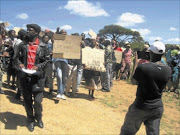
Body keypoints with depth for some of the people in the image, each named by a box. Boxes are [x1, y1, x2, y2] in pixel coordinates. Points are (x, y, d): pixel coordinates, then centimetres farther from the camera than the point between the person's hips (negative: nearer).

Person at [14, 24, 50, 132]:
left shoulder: (43, 46, 0)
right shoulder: (22, 45, 7)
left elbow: (47, 60, 2)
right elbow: (17, 57, 12)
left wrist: (38, 66, -13)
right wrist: (19, 64, -9)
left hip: (38, 77, -2)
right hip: (25, 76, 3)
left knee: (38, 101, -1)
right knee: (27, 100, 11)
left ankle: (38, 118, 28)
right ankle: (30, 120, 31)